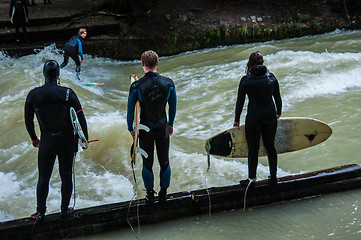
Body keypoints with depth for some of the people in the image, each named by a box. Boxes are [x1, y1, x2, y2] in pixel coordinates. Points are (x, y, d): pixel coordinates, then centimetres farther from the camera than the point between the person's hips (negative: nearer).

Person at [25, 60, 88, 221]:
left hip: (46, 143, 0)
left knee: (43, 178, 12)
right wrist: (84, 138, 6)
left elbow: (28, 121, 2)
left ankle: (40, 212, 18)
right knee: (66, 176, 13)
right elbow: (81, 118, -8)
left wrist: (33, 138, 19)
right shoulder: (68, 93, -13)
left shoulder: (33, 95, -9)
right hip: (68, 142, 0)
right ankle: (65, 210, 22)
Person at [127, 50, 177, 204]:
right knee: (164, 162, 14)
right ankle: (163, 194, 24)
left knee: (147, 163, 12)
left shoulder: (136, 86, -16)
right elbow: (173, 107, 3)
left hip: (145, 129, -1)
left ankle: (150, 195, 22)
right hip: (163, 128, 1)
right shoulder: (168, 83, -9)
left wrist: (130, 128, 8)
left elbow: (130, 110, -8)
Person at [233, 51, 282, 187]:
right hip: (270, 116, 4)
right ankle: (273, 177, 25)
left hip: (254, 118, -4)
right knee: (270, 146, 16)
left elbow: (240, 102, -5)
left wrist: (237, 120, 6)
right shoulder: (271, 77, 0)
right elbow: (278, 98, 9)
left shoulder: (246, 80, -10)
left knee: (253, 149, 6)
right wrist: (278, 113, 25)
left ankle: (251, 179, 14)